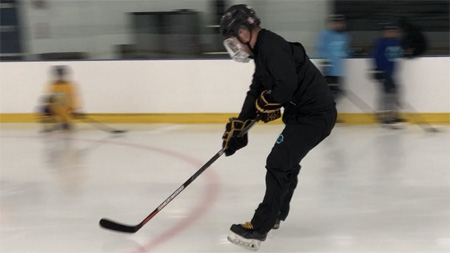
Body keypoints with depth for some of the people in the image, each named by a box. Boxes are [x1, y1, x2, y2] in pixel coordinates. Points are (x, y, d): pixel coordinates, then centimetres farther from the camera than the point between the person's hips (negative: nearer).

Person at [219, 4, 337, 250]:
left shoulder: (272, 47, -19)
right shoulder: (262, 51, 14)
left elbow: (287, 85, -30)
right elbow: (256, 93, 17)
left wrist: (266, 103, -11)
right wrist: (238, 127, 12)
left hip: (315, 114, -11)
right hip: (303, 112, 11)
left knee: (278, 164, -11)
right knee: (285, 163, 22)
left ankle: (259, 227, -7)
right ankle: (275, 215, 39)